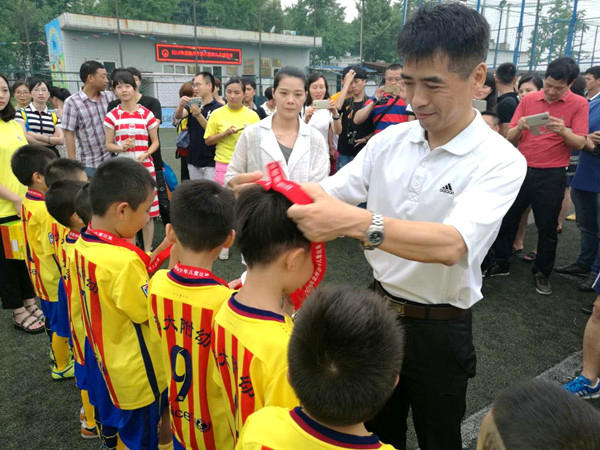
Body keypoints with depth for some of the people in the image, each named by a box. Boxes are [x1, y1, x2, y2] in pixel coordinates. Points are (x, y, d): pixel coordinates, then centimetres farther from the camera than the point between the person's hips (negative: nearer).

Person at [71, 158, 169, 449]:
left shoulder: (83, 244, -6)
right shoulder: (123, 260, -33)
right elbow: (148, 312, -22)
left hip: (103, 358, 8)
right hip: (135, 370, -8)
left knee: (114, 422, 30)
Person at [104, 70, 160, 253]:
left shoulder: (146, 114, 1)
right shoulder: (112, 116, 3)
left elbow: (155, 142, 5)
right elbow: (108, 145, 5)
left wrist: (146, 154, -13)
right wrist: (121, 147, -15)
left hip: (145, 166, 0)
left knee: (147, 211, 3)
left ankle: (147, 250, 16)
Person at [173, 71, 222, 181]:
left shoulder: (218, 108, -7)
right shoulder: (193, 106, 12)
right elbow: (178, 116, -6)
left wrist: (198, 115, -27)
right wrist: (180, 105, -28)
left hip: (210, 163, -6)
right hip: (193, 162, 6)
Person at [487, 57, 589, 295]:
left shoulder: (578, 104, -2)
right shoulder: (528, 100, 3)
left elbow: (580, 143, -7)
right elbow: (510, 138, 1)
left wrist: (563, 131, -25)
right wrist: (519, 127, -20)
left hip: (551, 175, -2)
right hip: (521, 169, 2)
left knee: (547, 228, 7)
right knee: (506, 219, 7)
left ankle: (542, 273, 24)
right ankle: (501, 264, 24)